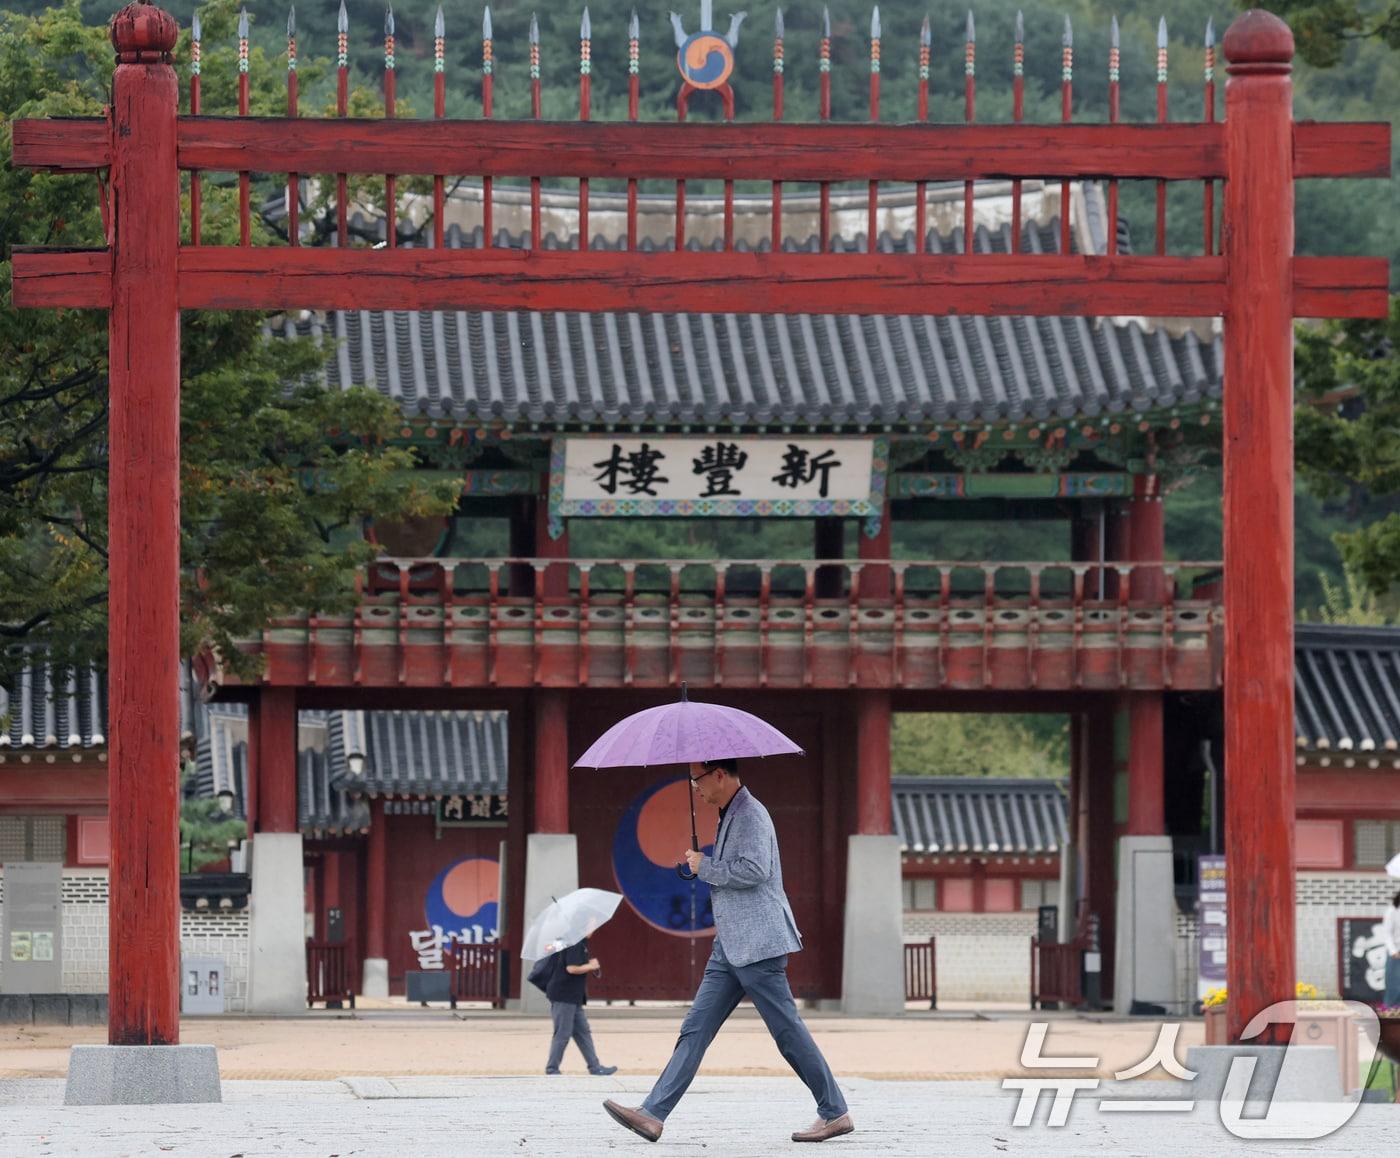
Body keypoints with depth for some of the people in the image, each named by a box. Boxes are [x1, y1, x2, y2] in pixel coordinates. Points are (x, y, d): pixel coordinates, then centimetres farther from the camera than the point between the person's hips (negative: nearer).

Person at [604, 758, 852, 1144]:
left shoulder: (750, 814, -12)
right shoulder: (729, 816, 19)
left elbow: (754, 870, -23)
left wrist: (704, 867, -11)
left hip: (757, 944, -10)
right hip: (731, 947, 10)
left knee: (788, 1031, -5)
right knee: (696, 1029, 2)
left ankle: (834, 1113, 4)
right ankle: (653, 1114, -3)